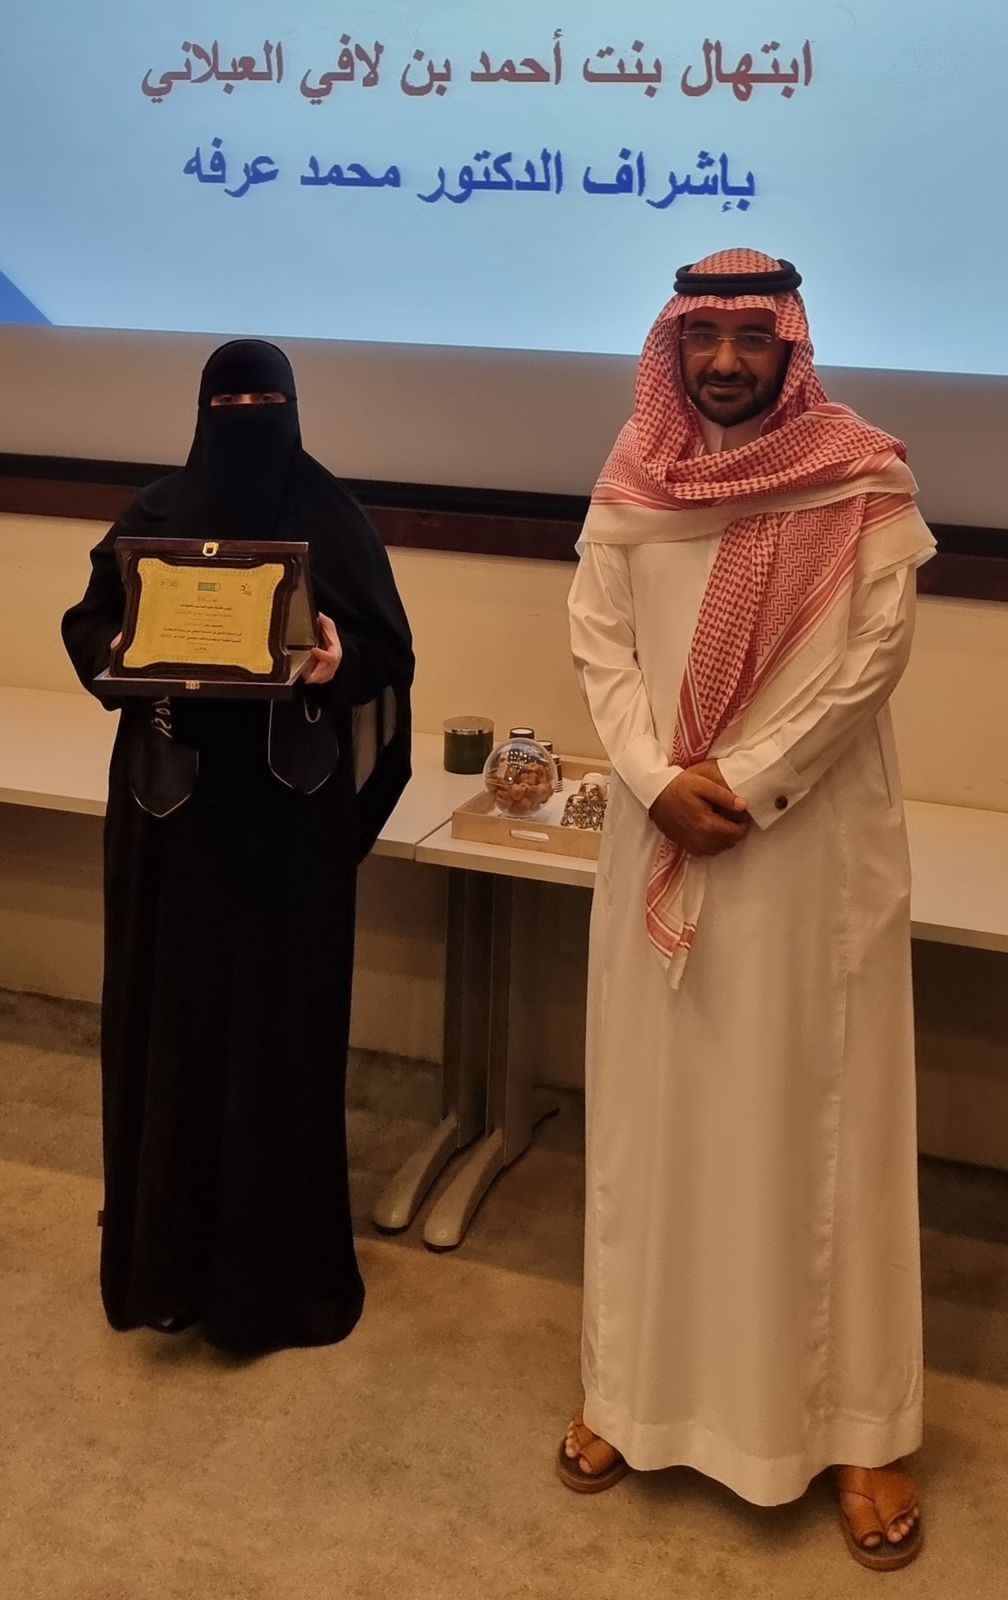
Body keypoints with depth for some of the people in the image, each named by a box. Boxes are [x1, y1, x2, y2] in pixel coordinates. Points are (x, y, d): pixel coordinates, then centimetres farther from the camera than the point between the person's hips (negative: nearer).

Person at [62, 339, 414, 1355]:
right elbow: (90, 626, 7)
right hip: (174, 793, 2)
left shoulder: (332, 518, 1)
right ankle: (168, 1240, 22)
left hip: (292, 802, -1)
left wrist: (340, 663, -22)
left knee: (281, 1016, 2)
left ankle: (275, 1256, 16)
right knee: (171, 1011, 6)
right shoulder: (155, 514, 5)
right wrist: (124, 653, -15)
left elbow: (387, 645, 0)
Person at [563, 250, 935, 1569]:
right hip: (660, 838, 4)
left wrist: (745, 787, -14)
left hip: (813, 843, -3)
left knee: (818, 1118, 3)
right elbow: (598, 639, 2)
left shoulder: (863, 479, -6)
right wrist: (659, 782, -11)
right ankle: (636, 1384, 26)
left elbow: (873, 652, -11)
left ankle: (856, 1425, 16)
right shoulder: (634, 479, 5)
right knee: (653, 1106, 11)